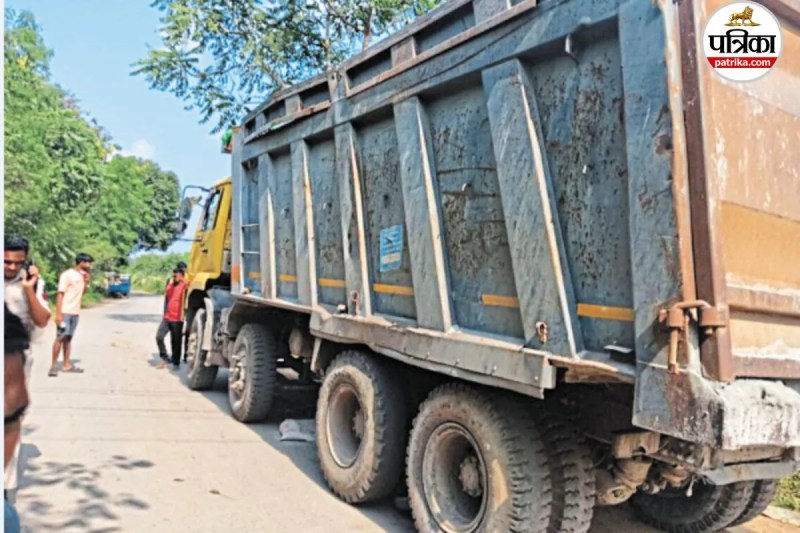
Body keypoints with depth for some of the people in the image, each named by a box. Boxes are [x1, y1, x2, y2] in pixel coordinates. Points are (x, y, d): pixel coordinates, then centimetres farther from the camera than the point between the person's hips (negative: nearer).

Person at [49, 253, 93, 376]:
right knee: (60, 337, -7)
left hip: (75, 312, 7)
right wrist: (58, 314, -18)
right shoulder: (67, 275, -10)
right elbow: (60, 294, -13)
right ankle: (53, 365, -1)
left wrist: (86, 282, 3)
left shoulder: (83, 275, 13)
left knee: (68, 338, 9)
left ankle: (66, 365, 12)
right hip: (65, 312, -7)